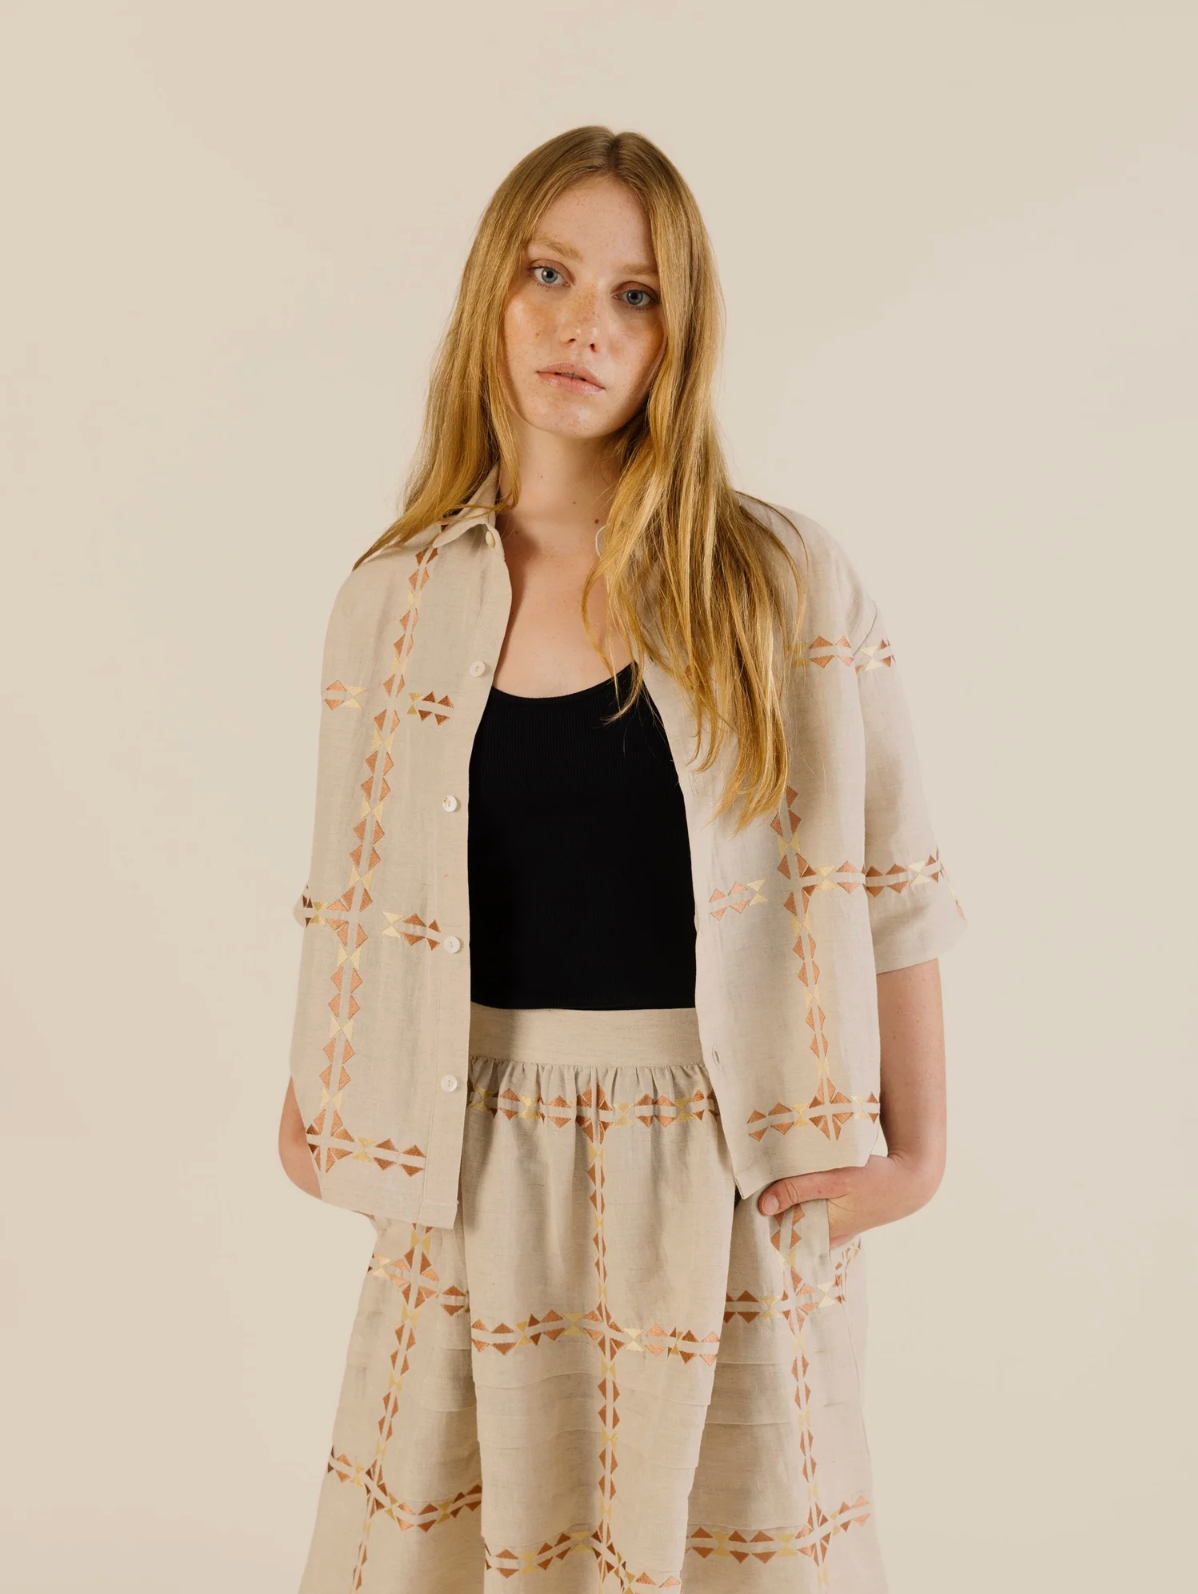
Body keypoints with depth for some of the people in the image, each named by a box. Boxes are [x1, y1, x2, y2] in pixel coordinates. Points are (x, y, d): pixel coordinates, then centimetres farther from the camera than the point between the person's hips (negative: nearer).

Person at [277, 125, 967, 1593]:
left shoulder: (782, 579, -5)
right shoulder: (396, 597, 1)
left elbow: (885, 875, -2)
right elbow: (357, 896, 10)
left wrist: (914, 1141, -5)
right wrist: (314, 1113, 7)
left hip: (729, 1164, -1)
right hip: (482, 1165, 2)